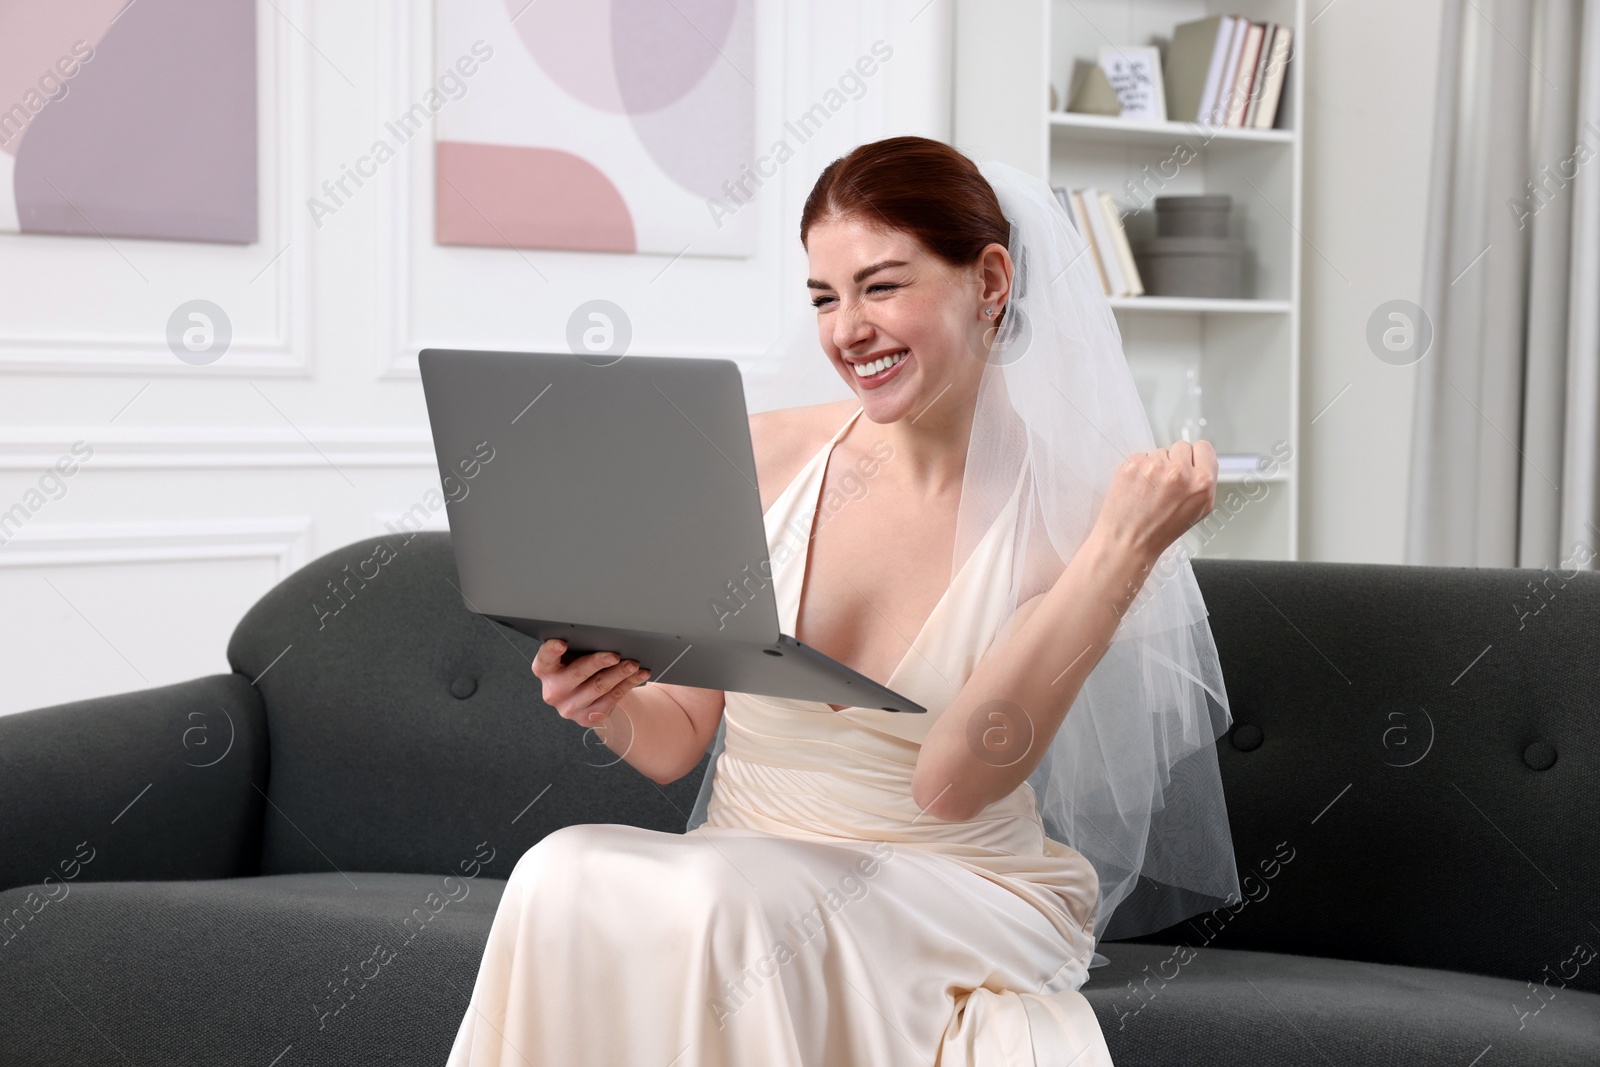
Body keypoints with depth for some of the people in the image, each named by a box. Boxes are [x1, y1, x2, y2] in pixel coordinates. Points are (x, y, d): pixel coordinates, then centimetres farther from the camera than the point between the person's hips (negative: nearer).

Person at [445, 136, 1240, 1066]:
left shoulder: (1060, 511, -6)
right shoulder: (762, 455, 0)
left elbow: (952, 783, -18)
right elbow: (676, 741, 7)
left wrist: (1125, 546, -22)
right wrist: (610, 708, -17)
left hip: (954, 900, -3)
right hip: (740, 867, 3)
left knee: (716, 907, -33)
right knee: (567, 875, -29)